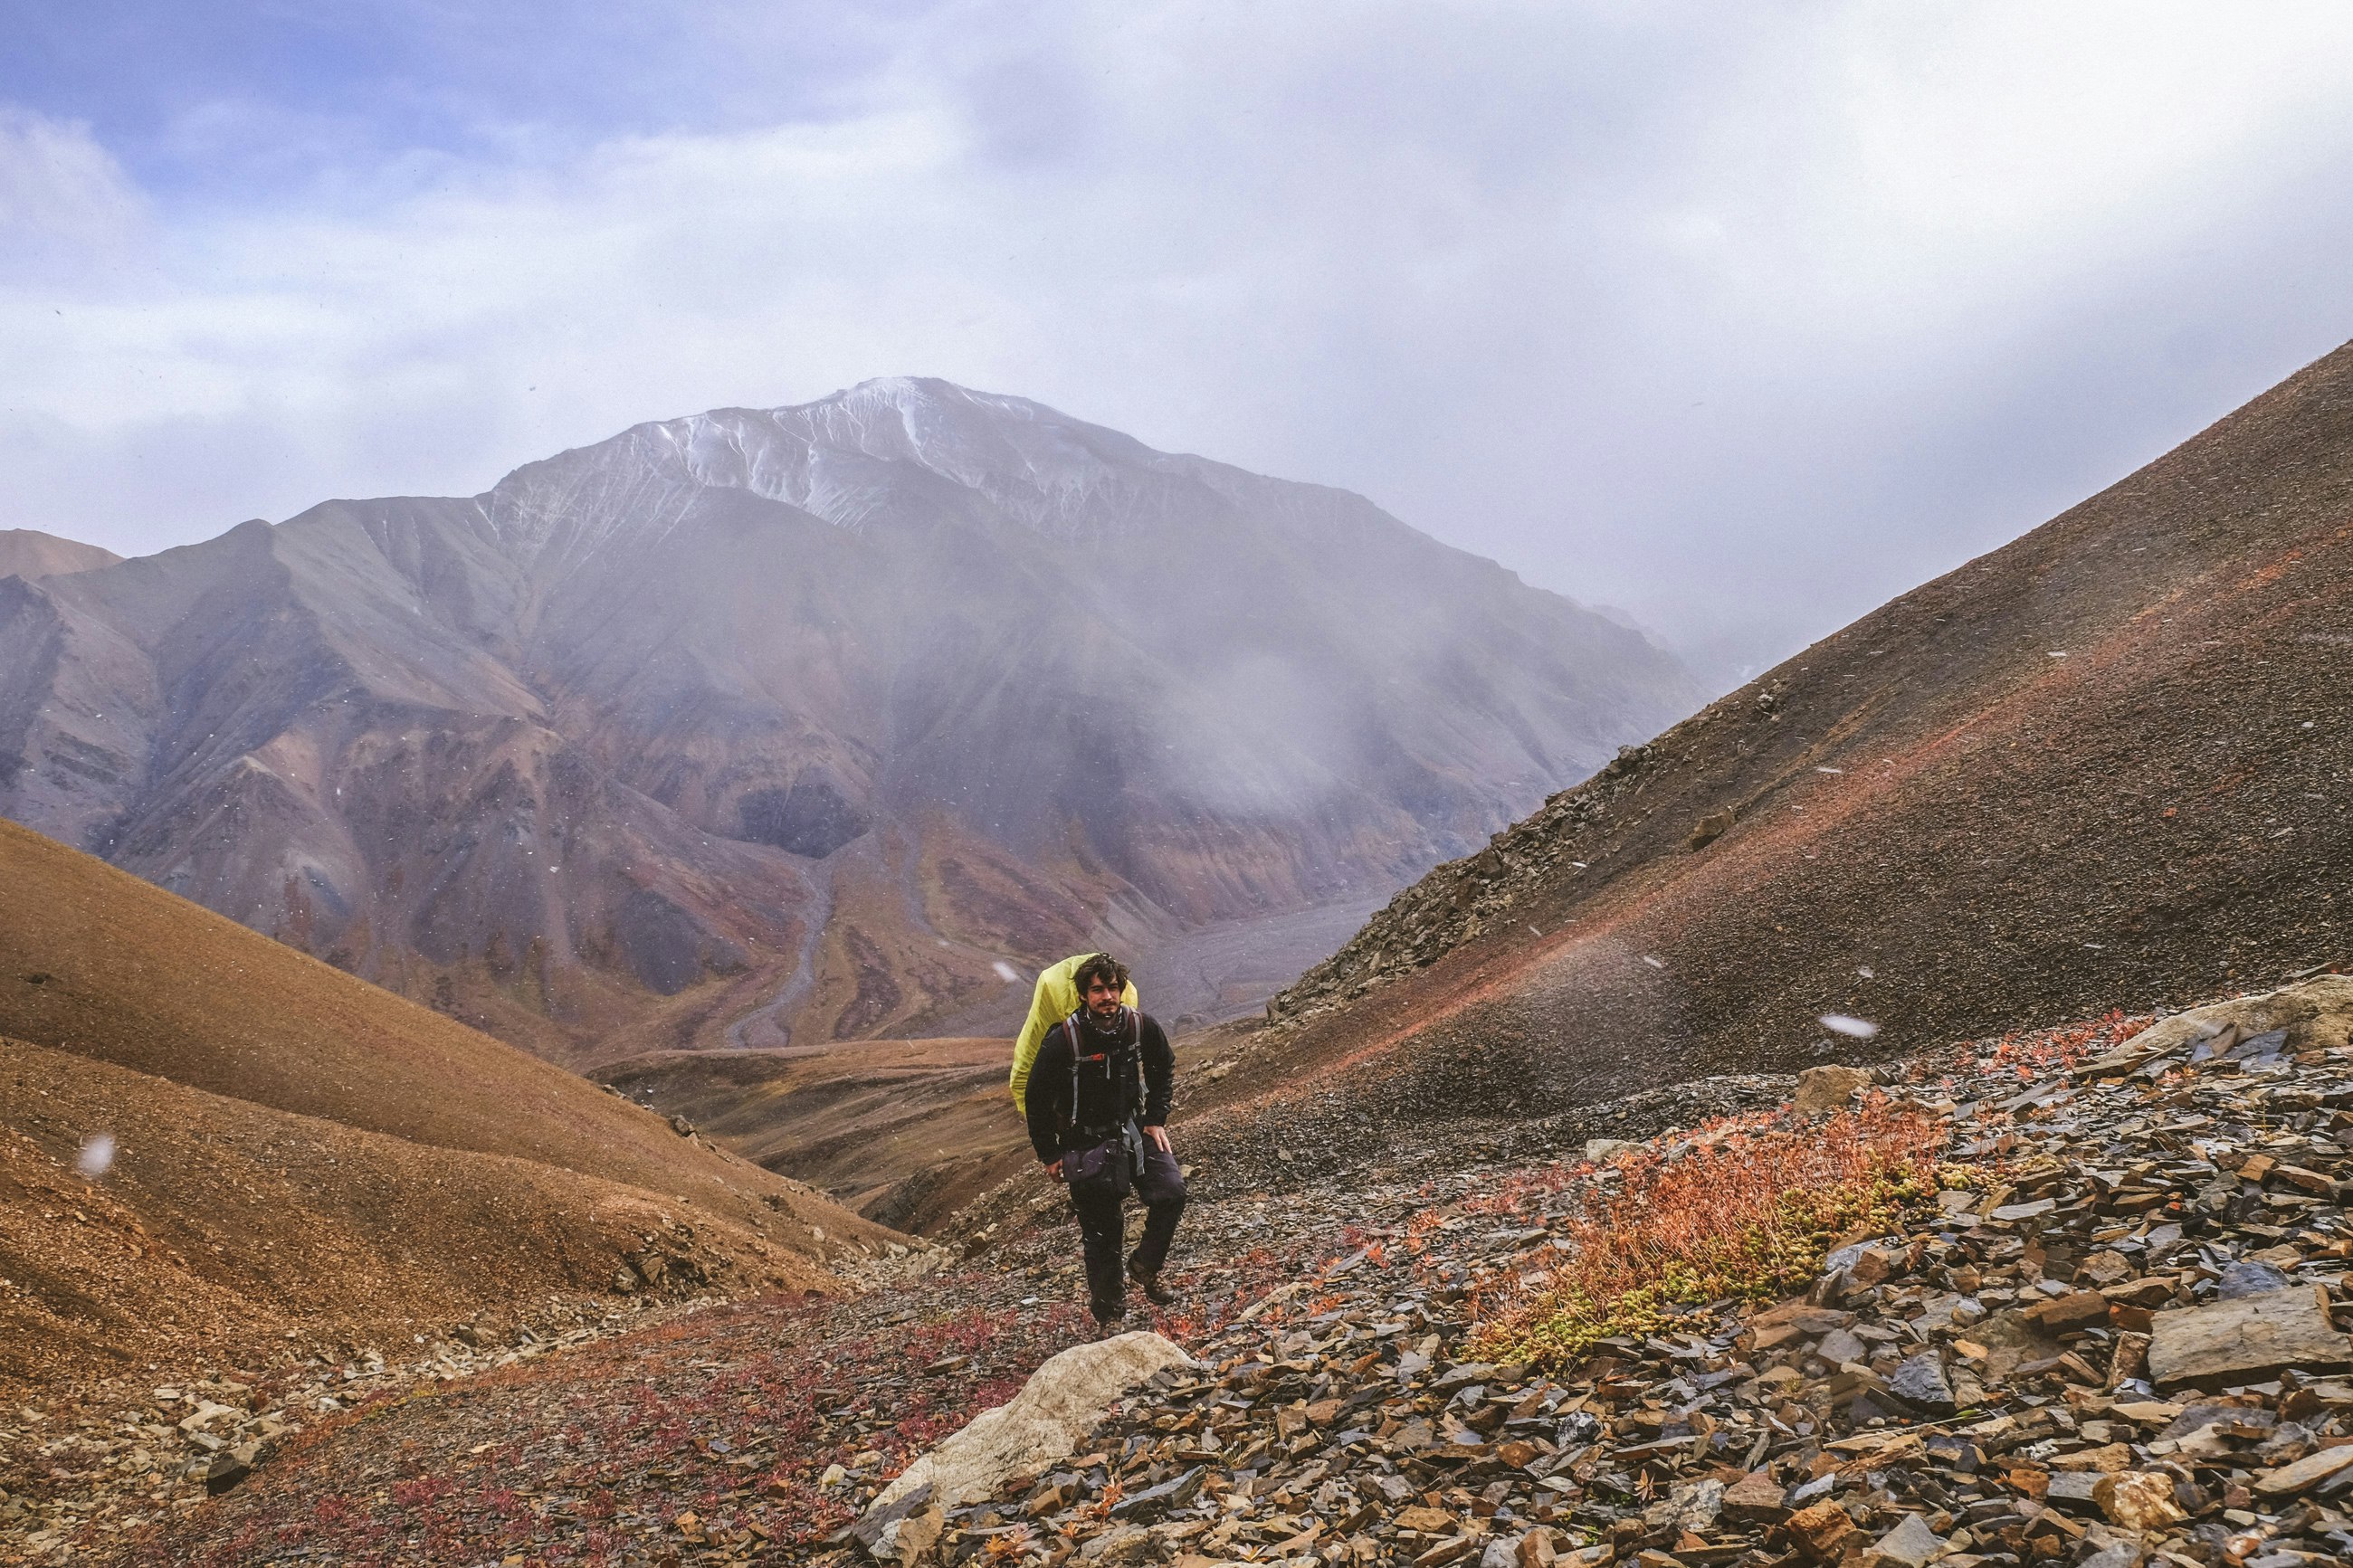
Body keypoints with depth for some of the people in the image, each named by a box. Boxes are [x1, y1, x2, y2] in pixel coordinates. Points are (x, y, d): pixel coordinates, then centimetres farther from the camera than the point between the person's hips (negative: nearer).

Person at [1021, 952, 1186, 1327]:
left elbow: (1163, 1071, 9)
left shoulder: (1142, 1026, -13)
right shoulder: (1062, 1040, -23)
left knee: (1172, 1192, -14)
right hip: (1086, 1143, -3)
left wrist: (1155, 1120, 2)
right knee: (1101, 1231, 3)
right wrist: (1049, 1154, -4)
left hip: (1132, 1128, 3)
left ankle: (1144, 1268, 9)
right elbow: (1037, 1100, -10)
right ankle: (1108, 1310, 22)